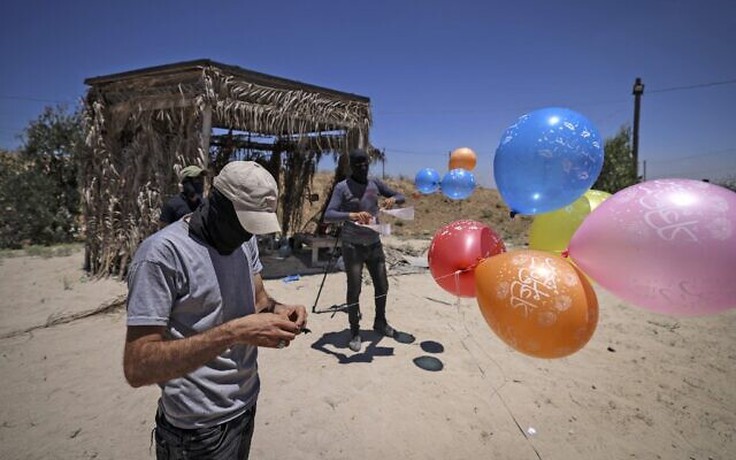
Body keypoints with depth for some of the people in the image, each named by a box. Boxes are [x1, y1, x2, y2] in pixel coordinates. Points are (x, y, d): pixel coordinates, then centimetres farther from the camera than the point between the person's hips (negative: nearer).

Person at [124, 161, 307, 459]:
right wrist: (233, 332, -34)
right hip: (199, 428, -6)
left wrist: (278, 310, -13)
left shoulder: (245, 240, 0)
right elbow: (137, 368, -25)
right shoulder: (162, 253, -23)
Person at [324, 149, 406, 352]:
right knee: (354, 289, 0)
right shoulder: (342, 187, -9)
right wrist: (351, 215, -38)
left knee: (382, 285, 14)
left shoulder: (375, 183, 4)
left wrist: (393, 199, -13)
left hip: (374, 244, 5)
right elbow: (328, 216, -20)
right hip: (352, 246, -5)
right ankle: (355, 332, 17)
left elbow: (401, 196, 11)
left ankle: (380, 322, 36)